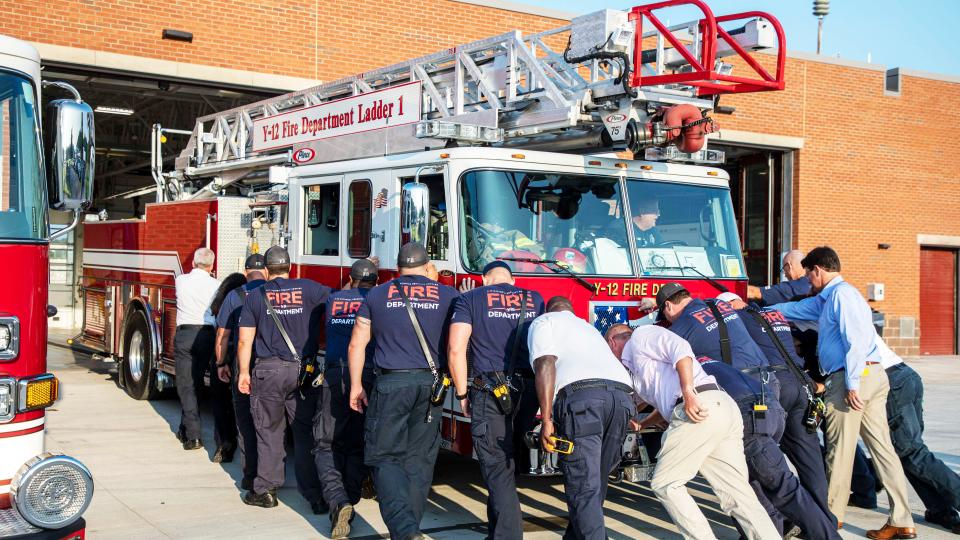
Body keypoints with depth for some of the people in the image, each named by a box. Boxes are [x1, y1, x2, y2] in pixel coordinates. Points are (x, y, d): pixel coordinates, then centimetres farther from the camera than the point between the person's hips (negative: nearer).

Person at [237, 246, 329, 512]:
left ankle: (266, 490, 15)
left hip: (268, 371, 0)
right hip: (304, 371, 0)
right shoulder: (309, 289, -1)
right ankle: (315, 495, 3)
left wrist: (244, 372, 9)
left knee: (269, 432, 12)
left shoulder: (254, 297, 2)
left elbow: (245, 341, 1)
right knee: (306, 433, 5)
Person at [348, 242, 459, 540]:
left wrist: (356, 386, 16)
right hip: (431, 384, 1)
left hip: (390, 384, -1)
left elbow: (356, 345, 9)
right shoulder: (448, 295, 6)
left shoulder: (377, 295, 8)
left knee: (385, 458, 3)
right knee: (419, 460, 11)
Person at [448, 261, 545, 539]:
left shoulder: (471, 299, 4)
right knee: (508, 460, 20)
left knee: (497, 469, -1)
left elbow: (456, 349, -6)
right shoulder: (535, 299, 14)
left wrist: (462, 394, 3)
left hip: (490, 392, -4)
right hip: (528, 392, 4)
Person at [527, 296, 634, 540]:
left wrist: (546, 421, -4)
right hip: (621, 395, 7)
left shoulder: (544, 321, 18)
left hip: (581, 394, -6)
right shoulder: (587, 326, 39)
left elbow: (546, 364, 0)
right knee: (595, 485, 18)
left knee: (584, 489, -7)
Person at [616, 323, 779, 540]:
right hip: (723, 407, 9)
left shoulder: (640, 337, 10)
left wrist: (688, 392, -19)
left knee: (664, 484, 2)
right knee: (738, 495, 5)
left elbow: (679, 348, -9)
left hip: (701, 408, -9)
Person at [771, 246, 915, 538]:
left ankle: (832, 515, 11)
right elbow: (797, 308, 35)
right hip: (874, 375, 9)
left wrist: (852, 383, -20)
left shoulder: (841, 294, -7)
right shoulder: (826, 299, 22)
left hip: (852, 377, -9)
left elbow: (856, 339, -17)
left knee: (840, 449, 1)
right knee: (882, 446, 5)